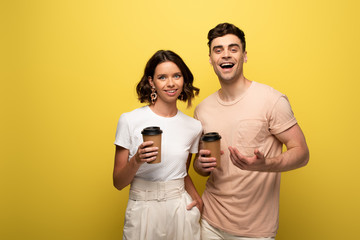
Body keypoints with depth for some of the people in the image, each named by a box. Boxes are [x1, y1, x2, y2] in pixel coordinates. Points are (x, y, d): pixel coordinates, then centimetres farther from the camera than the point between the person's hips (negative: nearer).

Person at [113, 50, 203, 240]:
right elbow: (118, 183, -4)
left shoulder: (193, 126, 0)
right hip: (143, 211, -2)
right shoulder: (129, 120, -9)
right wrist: (137, 161, -23)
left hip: (181, 211, 3)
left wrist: (197, 198, -2)